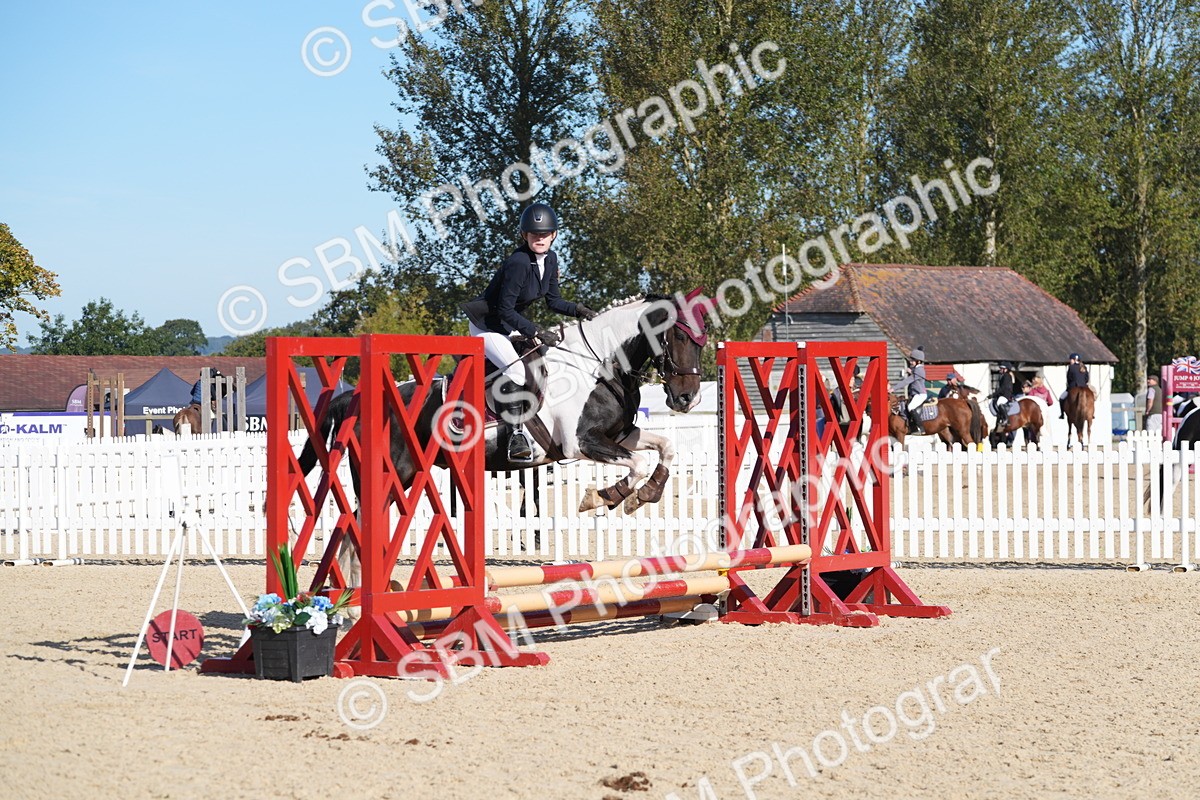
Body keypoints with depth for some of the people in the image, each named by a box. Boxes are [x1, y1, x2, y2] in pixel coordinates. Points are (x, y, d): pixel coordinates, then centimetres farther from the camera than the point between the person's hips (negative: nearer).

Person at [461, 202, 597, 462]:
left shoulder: (551, 259, -2)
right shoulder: (518, 263, -28)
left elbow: (553, 301, 8)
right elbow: (505, 310, -27)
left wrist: (578, 310, -9)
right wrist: (536, 333, -30)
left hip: (511, 324, 10)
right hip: (487, 324, -10)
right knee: (515, 370, -25)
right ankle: (517, 434, -23)